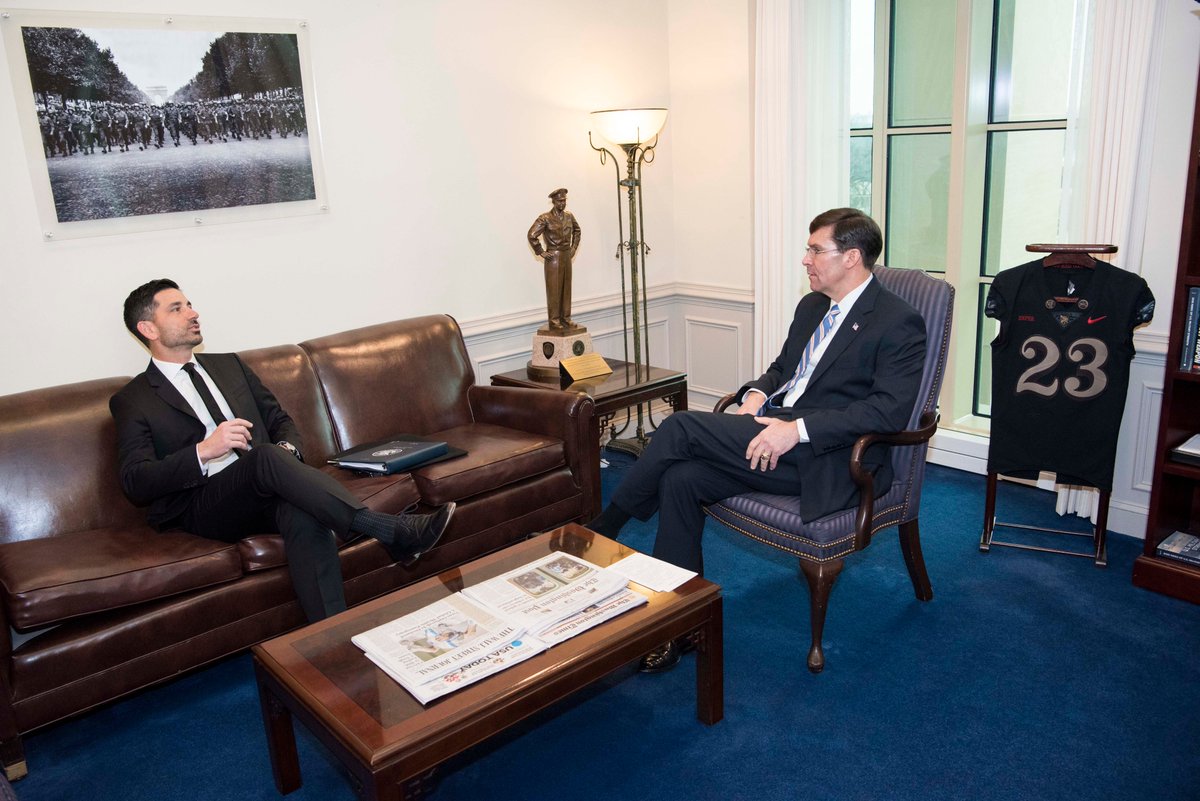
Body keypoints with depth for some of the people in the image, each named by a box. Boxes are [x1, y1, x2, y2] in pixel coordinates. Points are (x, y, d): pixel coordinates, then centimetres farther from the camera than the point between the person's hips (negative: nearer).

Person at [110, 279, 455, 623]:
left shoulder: (229, 365, 22)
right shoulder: (131, 401, 8)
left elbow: (279, 420, 21)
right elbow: (135, 483, -4)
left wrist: (287, 450, -4)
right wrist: (204, 451, -19)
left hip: (266, 486, 4)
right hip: (202, 505, -3)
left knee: (303, 514, -34)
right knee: (267, 456, -35)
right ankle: (394, 533, -43)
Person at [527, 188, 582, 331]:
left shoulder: (569, 216, 7)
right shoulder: (545, 218, -12)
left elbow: (577, 231, 24)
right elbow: (532, 235, -15)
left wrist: (574, 247, 15)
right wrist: (541, 252, -11)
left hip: (567, 256, 6)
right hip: (553, 258, -6)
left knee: (566, 289, 10)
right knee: (554, 290, -1)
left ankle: (566, 318, 19)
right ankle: (554, 321, 4)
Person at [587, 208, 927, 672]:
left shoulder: (898, 324, -7)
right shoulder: (812, 306, 19)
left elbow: (891, 409, -18)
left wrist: (797, 429, -25)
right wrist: (757, 394, 3)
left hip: (826, 461, -8)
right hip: (774, 432, 8)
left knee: (682, 427, -21)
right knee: (680, 479, -17)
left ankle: (601, 531, -2)